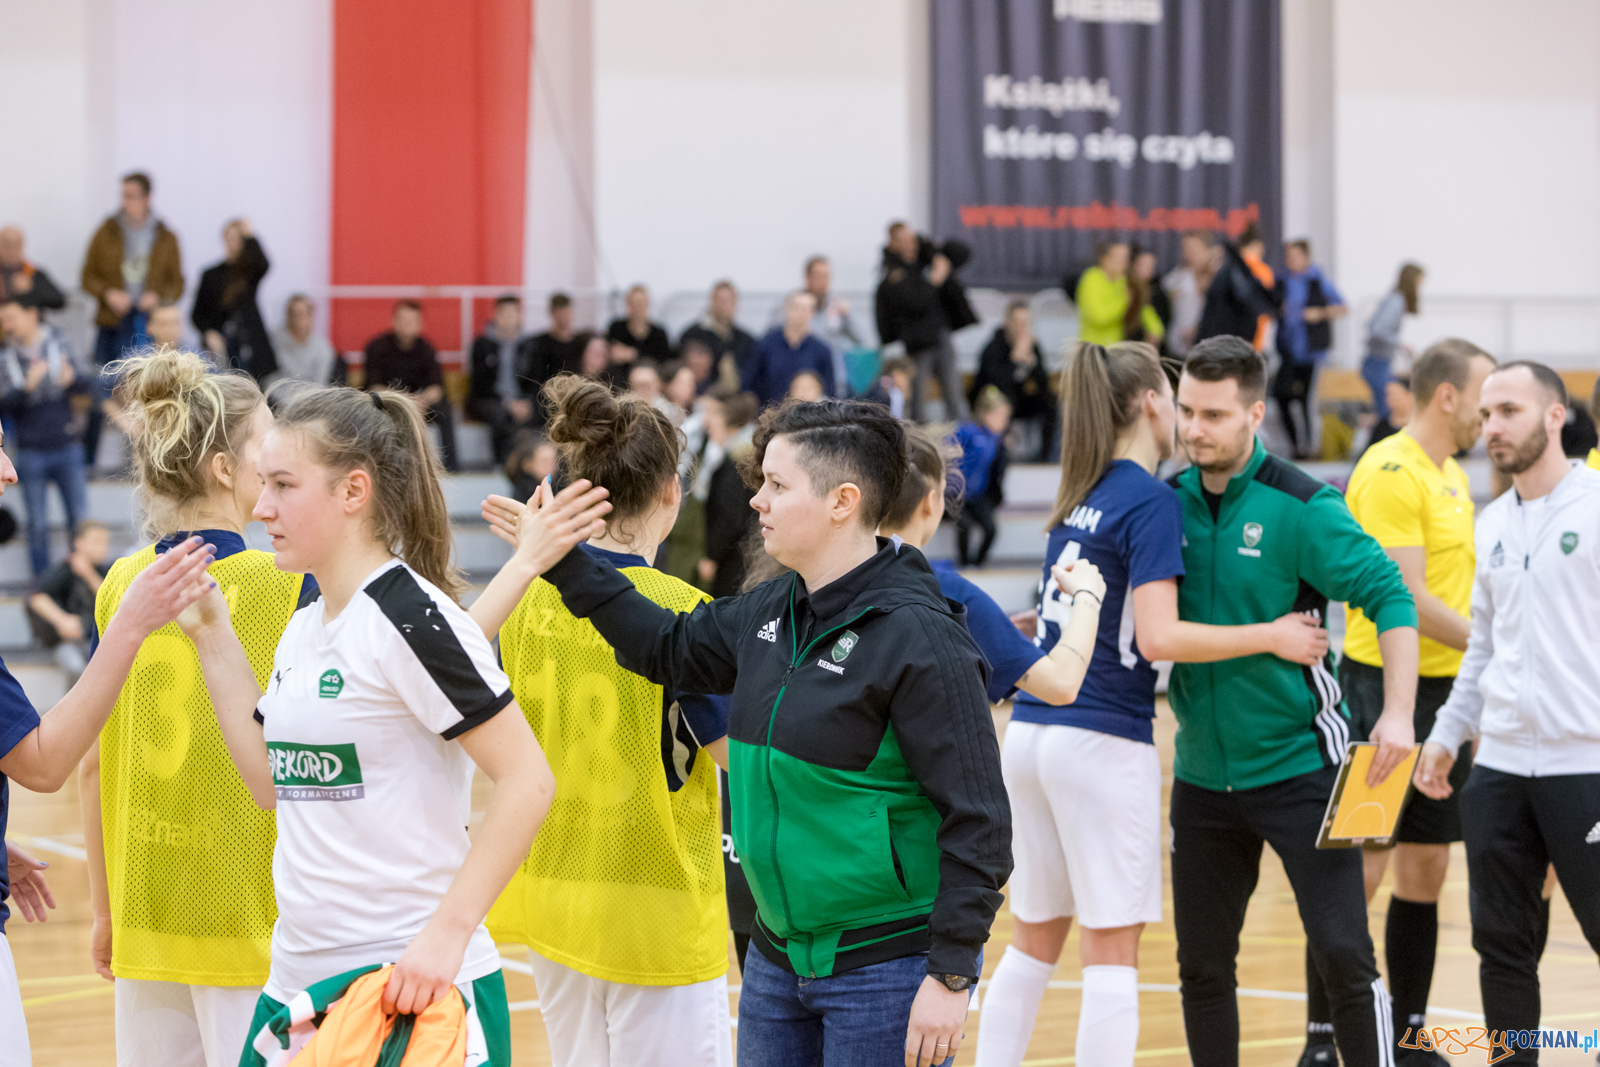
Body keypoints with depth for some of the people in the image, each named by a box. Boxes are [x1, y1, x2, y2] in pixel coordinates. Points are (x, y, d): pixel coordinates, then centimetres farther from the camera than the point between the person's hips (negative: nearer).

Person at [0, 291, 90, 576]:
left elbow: (85, 384, -6)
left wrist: (71, 378, -29)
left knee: (80, 519, 4)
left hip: (67, 447, 0)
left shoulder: (58, 346, 0)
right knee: (38, 525, 4)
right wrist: (27, 386, -25)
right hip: (31, 453, 0)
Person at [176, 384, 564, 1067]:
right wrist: (213, 637, 12)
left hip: (412, 989, -8)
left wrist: (447, 935, -22)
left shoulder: (409, 617, -14)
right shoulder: (303, 627, 12)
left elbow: (528, 782, -18)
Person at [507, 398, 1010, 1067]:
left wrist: (952, 977, -20)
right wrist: (564, 563, 22)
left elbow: (977, 818, -18)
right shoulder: (770, 612, 7)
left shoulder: (919, 639, -17)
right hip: (777, 957, 8)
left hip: (888, 972, -8)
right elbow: (670, 649, 27)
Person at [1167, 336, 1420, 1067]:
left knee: (1343, 956, -9)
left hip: (1297, 766, -5)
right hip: (1203, 775, 5)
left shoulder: (1301, 506, -12)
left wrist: (1397, 716, -24)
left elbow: (1390, 597, -13)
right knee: (1202, 968, 10)